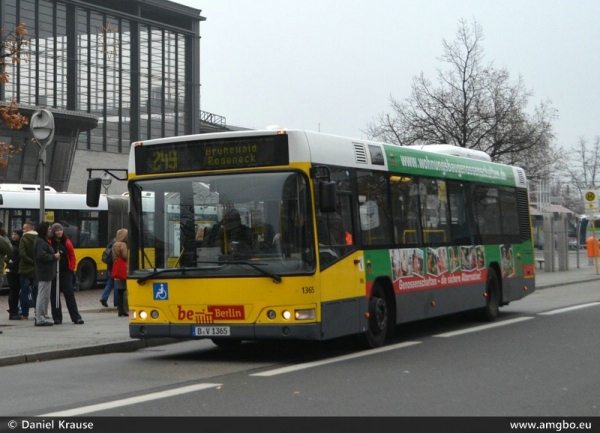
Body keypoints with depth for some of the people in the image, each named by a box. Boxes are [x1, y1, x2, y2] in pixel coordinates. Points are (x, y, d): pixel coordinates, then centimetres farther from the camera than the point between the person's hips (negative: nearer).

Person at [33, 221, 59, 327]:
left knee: (44, 296, 15)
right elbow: (42, 256, -25)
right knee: (43, 296, -7)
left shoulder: (42, 241, 18)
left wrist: (55, 256, 4)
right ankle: (40, 319, -5)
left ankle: (41, 318, 20)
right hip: (44, 274, -11)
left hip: (45, 273, 11)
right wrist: (54, 256, -15)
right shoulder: (41, 242, -14)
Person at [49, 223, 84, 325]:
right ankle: (57, 317, 12)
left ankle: (76, 317, -1)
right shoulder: (49, 243, -2)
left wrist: (71, 269, 1)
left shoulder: (67, 242, 4)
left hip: (66, 272, 1)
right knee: (54, 295, 4)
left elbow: (72, 257, 7)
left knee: (69, 294, -1)